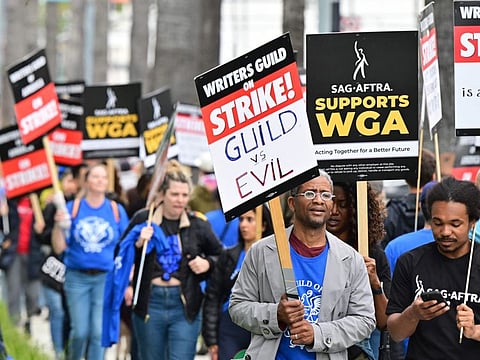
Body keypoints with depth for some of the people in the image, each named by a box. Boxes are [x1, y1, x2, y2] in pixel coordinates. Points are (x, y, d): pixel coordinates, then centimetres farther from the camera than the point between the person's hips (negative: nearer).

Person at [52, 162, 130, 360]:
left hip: (107, 278, 0)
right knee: (80, 331, 0)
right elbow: (59, 248, -2)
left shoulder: (117, 210, 3)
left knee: (99, 332, -4)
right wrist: (59, 225, -18)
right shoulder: (73, 208, 1)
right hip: (77, 277, 0)